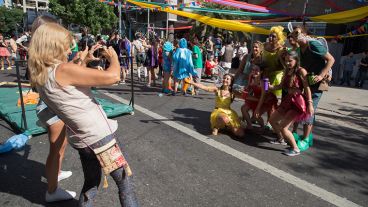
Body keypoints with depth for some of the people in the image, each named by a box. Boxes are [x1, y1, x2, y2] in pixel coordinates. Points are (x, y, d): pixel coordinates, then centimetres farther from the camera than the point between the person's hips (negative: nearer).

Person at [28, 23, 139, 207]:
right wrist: (113, 57, -7)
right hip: (99, 136, -8)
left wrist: (83, 60, 15)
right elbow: (113, 76, -26)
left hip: (81, 139, 9)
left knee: (91, 183, 25)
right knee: (124, 182, 8)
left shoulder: (39, 76, 4)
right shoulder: (63, 70, -22)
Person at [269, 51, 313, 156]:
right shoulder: (287, 71, 11)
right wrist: (270, 86, -8)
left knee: (283, 127, -13)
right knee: (272, 119, 15)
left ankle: (295, 149, 5)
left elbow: (307, 88, -14)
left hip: (298, 102, -8)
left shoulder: (301, 71, -10)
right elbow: (281, 85, 9)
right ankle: (281, 139, 38)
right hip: (288, 100, 8)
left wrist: (310, 104, -20)